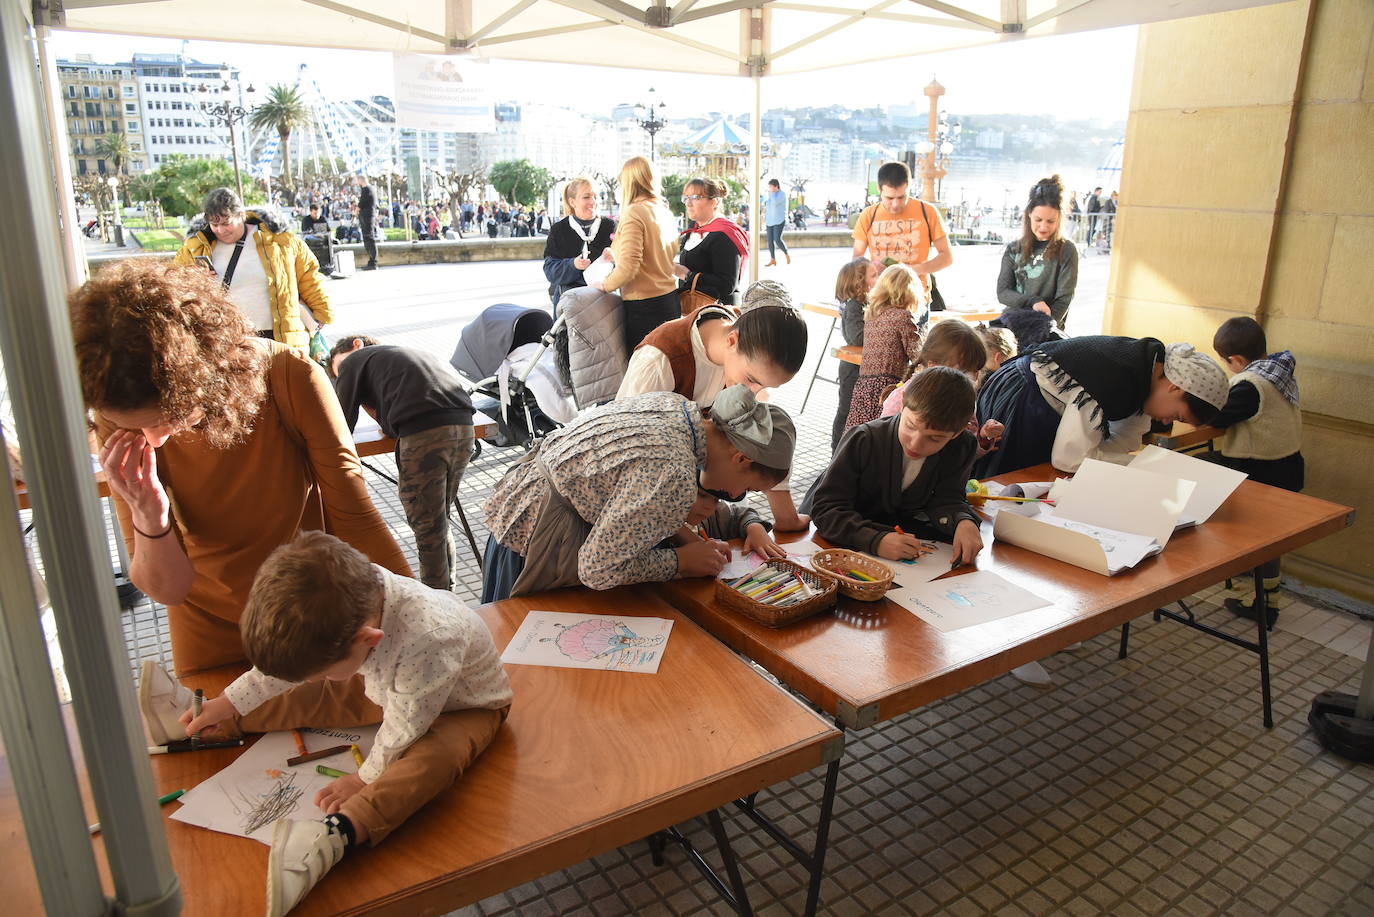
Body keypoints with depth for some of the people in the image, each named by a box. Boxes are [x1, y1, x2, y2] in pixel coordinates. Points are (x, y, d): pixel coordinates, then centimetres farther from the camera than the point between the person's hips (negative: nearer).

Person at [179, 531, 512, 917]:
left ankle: (334, 835, -50)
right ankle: (216, 723, 25)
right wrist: (228, 703, 4)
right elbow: (284, 659, -5)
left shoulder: (429, 640, -47)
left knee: (433, 756, -36)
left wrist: (367, 777, -13)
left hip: (465, 706, -6)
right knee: (309, 699, 5)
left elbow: (404, 728, -28)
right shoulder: (352, 593, -27)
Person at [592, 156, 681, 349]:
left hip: (644, 306, -8)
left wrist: (605, 284, -3)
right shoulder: (665, 213, 12)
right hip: (670, 301, 8)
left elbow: (629, 266, -20)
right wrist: (617, 256, 34)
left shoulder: (634, 212, -12)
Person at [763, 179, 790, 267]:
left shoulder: (782, 194, -11)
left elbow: (775, 202, -27)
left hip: (779, 220, -7)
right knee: (770, 240, 1)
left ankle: (787, 254, 6)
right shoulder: (769, 195, 11)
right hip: (770, 221, 7)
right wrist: (765, 220, 16)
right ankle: (773, 260, 6)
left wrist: (772, 192, -16)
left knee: (777, 240, -16)